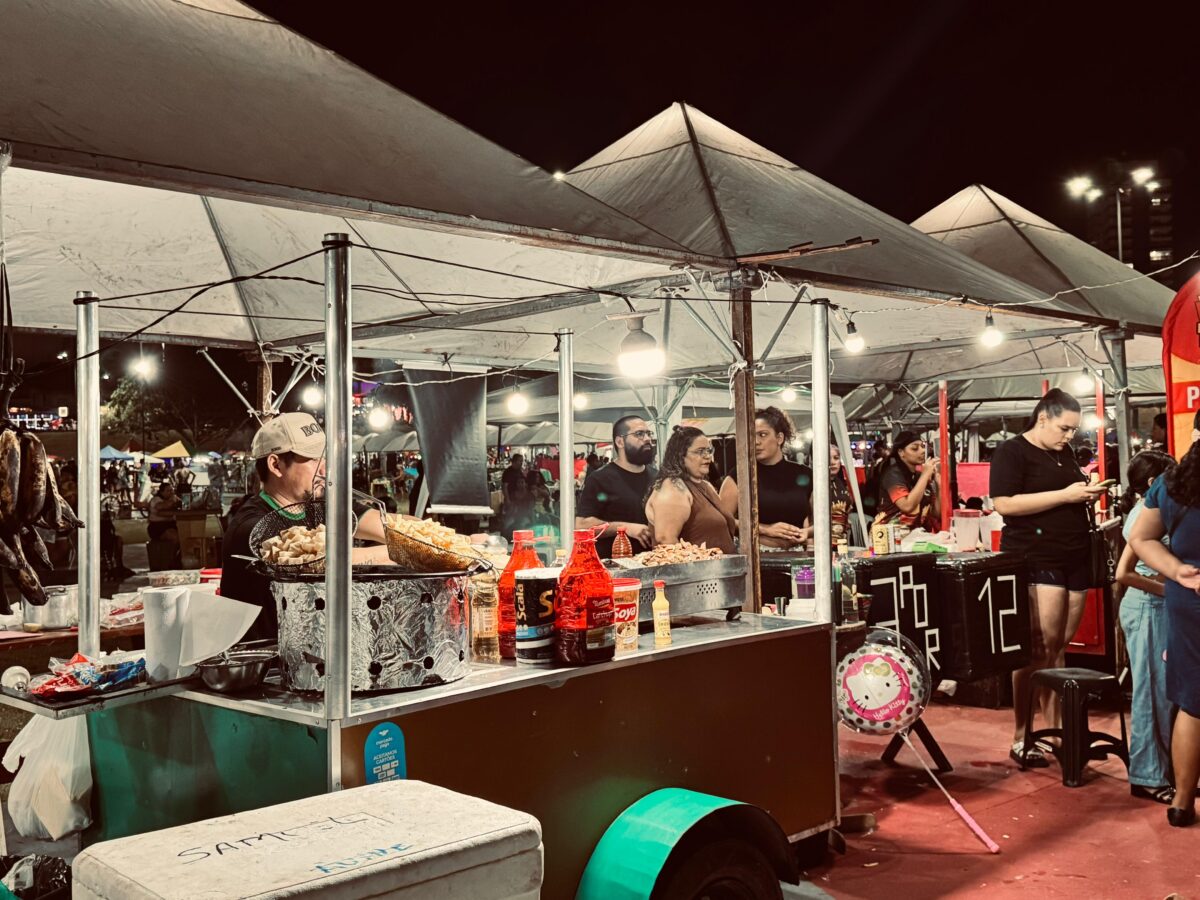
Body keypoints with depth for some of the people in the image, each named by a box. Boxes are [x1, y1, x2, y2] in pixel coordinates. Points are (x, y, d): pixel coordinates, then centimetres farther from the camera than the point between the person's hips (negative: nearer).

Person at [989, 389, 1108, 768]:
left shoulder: (1065, 452, 18)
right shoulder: (1012, 451, -6)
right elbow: (1004, 504, -18)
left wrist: (1088, 494, 6)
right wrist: (1065, 495, -19)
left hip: (1075, 559, 8)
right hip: (1034, 560, -8)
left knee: (1058, 648, 9)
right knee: (1037, 649, -10)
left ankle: (1054, 729, 16)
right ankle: (1020, 738, -3)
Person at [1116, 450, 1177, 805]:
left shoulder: (1147, 511, 13)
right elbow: (1124, 573, -23)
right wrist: (1166, 589, -18)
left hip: (1152, 607, 10)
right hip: (1147, 609, -10)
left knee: (1159, 691, 13)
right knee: (1154, 692, -4)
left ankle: (1159, 767, 21)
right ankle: (1148, 777, 3)